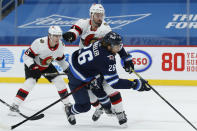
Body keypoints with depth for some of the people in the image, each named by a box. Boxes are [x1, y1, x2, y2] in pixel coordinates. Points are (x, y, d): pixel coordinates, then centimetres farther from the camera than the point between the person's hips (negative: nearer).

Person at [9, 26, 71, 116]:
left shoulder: (61, 45, -13)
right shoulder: (39, 43, -33)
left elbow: (60, 58, 8)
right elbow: (27, 56, -27)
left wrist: (67, 69, 9)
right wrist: (32, 66, -38)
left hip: (47, 66, 6)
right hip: (33, 65, -6)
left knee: (59, 81, -3)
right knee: (30, 82, -25)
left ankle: (67, 103, 17)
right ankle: (14, 106, -24)